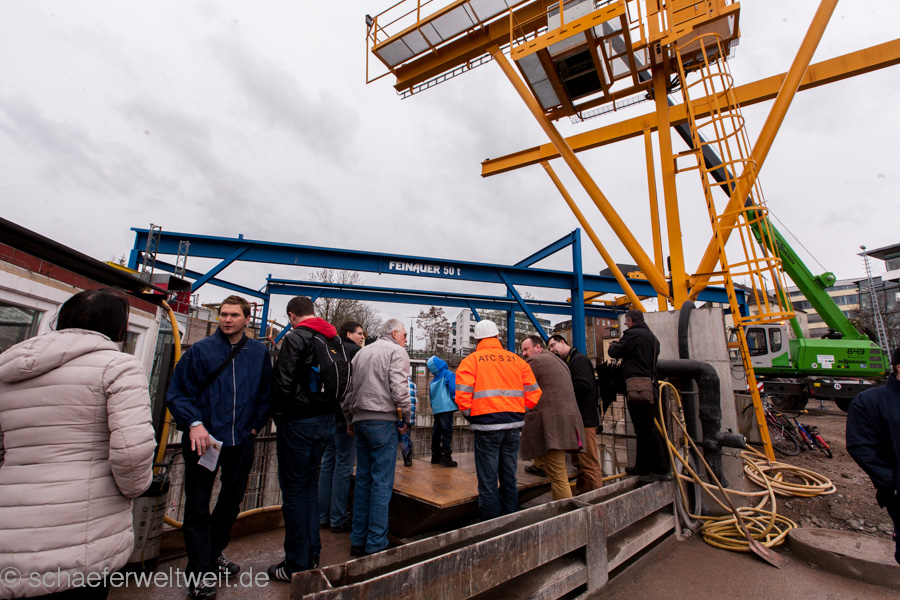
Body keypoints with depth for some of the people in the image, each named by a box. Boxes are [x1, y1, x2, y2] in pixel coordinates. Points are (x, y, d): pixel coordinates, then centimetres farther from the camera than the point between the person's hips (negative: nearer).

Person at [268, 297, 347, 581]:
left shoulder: (296, 337, -14)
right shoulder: (335, 340, 8)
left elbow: (282, 383, -17)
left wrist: (279, 416, -2)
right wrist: (327, 411, 15)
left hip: (298, 422, -7)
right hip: (326, 421, 7)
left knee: (294, 490, 5)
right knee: (309, 483, 20)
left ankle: (297, 564, 17)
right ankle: (312, 553, 30)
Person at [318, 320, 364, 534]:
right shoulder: (355, 351, -10)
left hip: (329, 414, 8)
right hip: (346, 414, -8)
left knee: (328, 464, 14)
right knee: (344, 466, -1)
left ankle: (323, 516, 23)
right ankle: (338, 519, 7)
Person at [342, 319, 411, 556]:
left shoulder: (361, 352, 17)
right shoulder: (396, 352, -4)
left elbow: (349, 388, 16)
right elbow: (399, 389, -15)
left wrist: (350, 419, 21)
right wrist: (406, 418, -5)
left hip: (360, 420, 7)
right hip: (383, 421, -7)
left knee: (363, 480, 14)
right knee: (382, 483, 1)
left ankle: (358, 540, 21)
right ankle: (376, 544, 7)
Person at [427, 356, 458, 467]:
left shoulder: (434, 380, 15)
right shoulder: (448, 374, -3)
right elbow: (453, 389, -11)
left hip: (436, 408, 7)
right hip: (446, 407, -7)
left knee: (437, 432, 13)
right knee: (447, 432, -6)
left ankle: (435, 457, 20)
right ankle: (446, 457, -9)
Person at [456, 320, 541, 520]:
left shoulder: (471, 360, -1)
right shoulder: (517, 360, 9)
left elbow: (463, 396, -9)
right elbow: (533, 393, 7)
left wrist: (471, 418, 7)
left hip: (487, 427, -4)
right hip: (513, 426, 4)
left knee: (488, 483, 6)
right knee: (509, 480, 17)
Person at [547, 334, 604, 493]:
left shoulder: (579, 359, -10)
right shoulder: (568, 362, 20)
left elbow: (584, 384, -24)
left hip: (585, 420, -10)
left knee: (589, 464, -6)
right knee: (578, 462, 17)